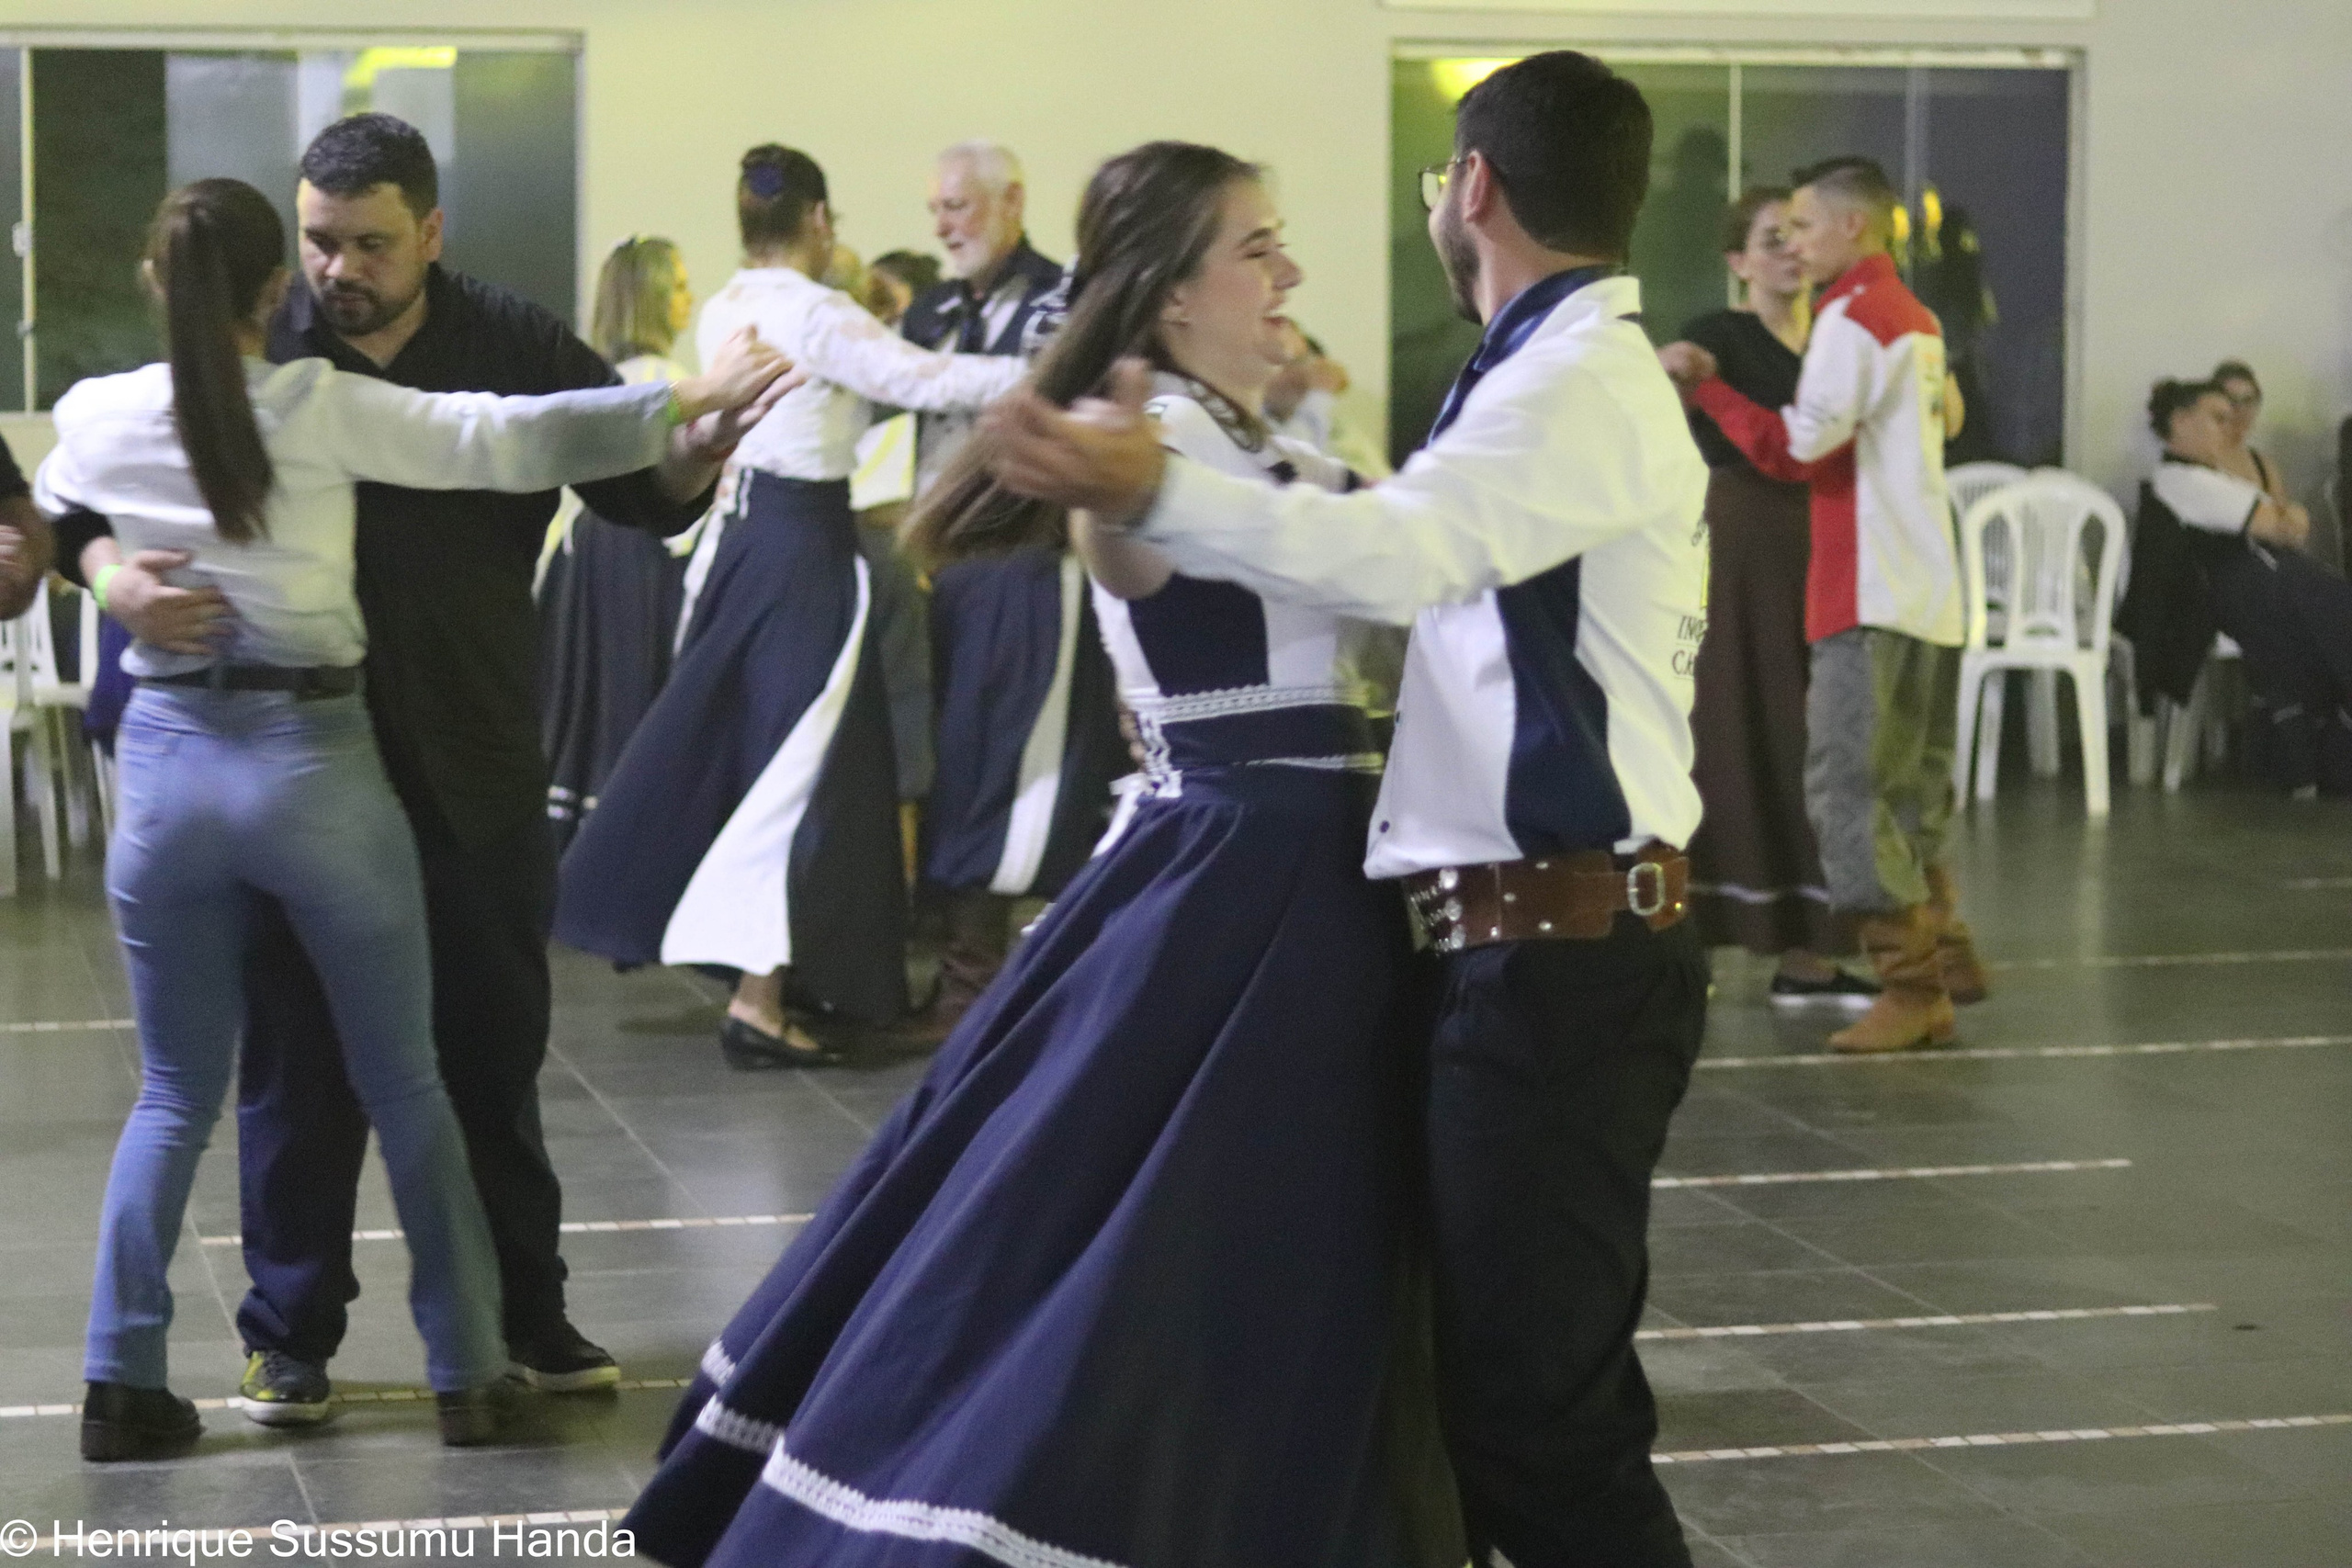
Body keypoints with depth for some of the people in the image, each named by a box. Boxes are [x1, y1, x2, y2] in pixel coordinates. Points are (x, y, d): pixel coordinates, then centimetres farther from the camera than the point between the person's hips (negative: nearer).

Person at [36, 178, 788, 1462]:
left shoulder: (95, 419, 0)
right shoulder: (323, 407, -9)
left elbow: (49, 514, 22)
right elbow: (514, 438, -12)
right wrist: (690, 403, -9)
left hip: (165, 763, 2)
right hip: (314, 764, -2)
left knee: (176, 1095, 14)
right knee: (403, 1084, 11)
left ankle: (122, 1383, 8)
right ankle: (466, 1375, 13)